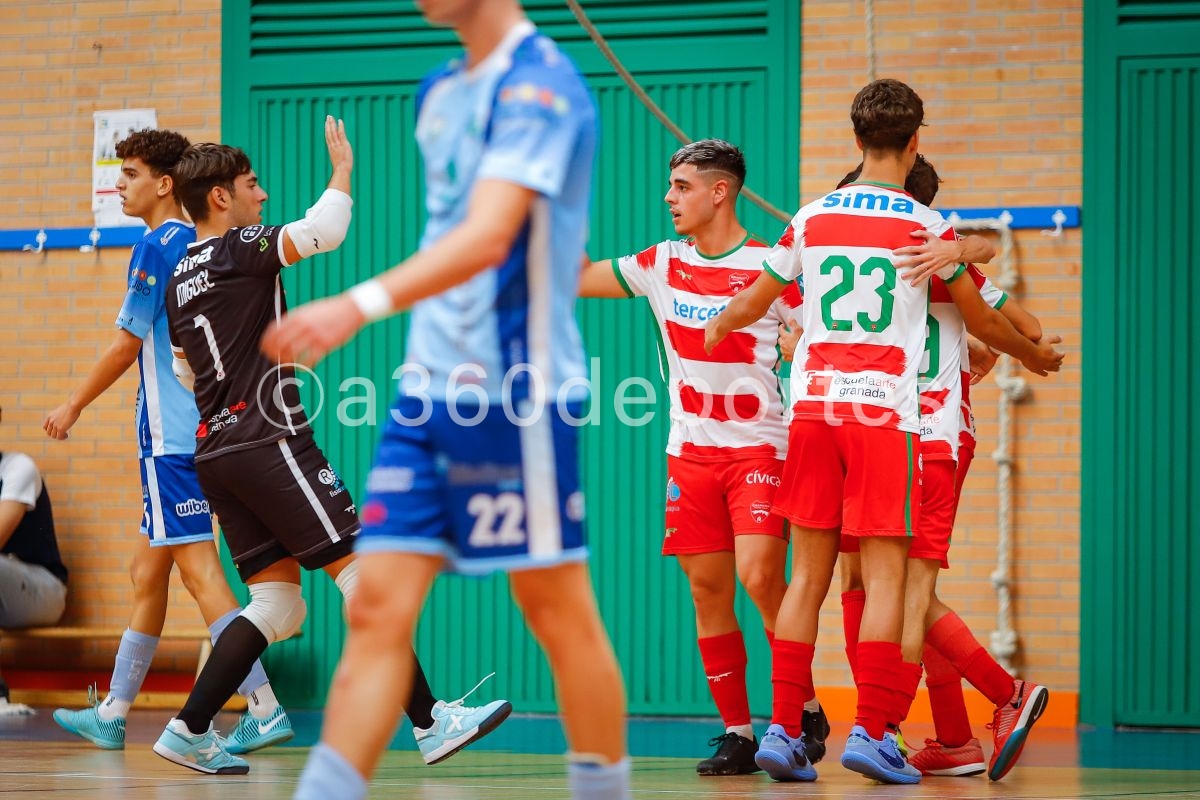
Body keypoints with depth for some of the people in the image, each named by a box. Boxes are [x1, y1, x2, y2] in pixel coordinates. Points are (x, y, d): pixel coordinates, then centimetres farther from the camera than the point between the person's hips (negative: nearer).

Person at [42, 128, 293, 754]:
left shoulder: (156, 248, -10)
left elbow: (125, 345, -9)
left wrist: (73, 406, 2)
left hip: (171, 434, -9)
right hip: (202, 428, 9)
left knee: (198, 568, -12)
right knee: (147, 572, 15)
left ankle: (264, 708, -18)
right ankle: (112, 714, 23)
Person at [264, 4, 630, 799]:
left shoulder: (540, 85, -12)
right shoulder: (440, 93, 14)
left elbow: (490, 237, -25)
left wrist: (360, 305, -36)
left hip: (515, 392, -8)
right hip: (429, 389, 8)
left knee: (560, 613, 1)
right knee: (377, 610, -1)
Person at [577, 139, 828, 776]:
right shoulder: (663, 264, 8)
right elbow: (576, 279, 14)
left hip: (760, 447, -4)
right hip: (690, 452, 5)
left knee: (760, 577, -17)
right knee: (708, 590, 1)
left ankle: (806, 712, 0)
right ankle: (737, 734, 8)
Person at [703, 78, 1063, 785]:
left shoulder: (812, 218, 8)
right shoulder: (927, 227, 0)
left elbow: (751, 305, 20)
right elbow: (983, 317, 13)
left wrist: (714, 331, 43)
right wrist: (1035, 355, 33)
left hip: (813, 407, 4)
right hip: (884, 411, -3)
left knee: (809, 576, 7)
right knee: (885, 576, -1)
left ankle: (784, 729, 4)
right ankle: (872, 733, -6)